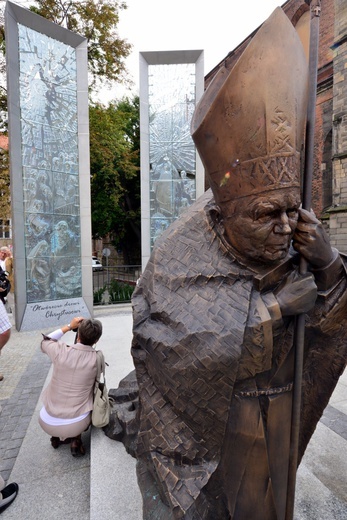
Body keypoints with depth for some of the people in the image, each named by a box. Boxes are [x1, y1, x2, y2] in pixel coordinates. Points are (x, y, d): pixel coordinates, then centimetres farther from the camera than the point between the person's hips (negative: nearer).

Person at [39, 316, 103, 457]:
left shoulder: (61, 351, -19)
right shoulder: (97, 358, -17)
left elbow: (44, 342, 5)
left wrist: (69, 326, 3)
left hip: (47, 422, 2)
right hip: (76, 424, -1)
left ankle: (57, 437, 29)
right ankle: (76, 440, 18)